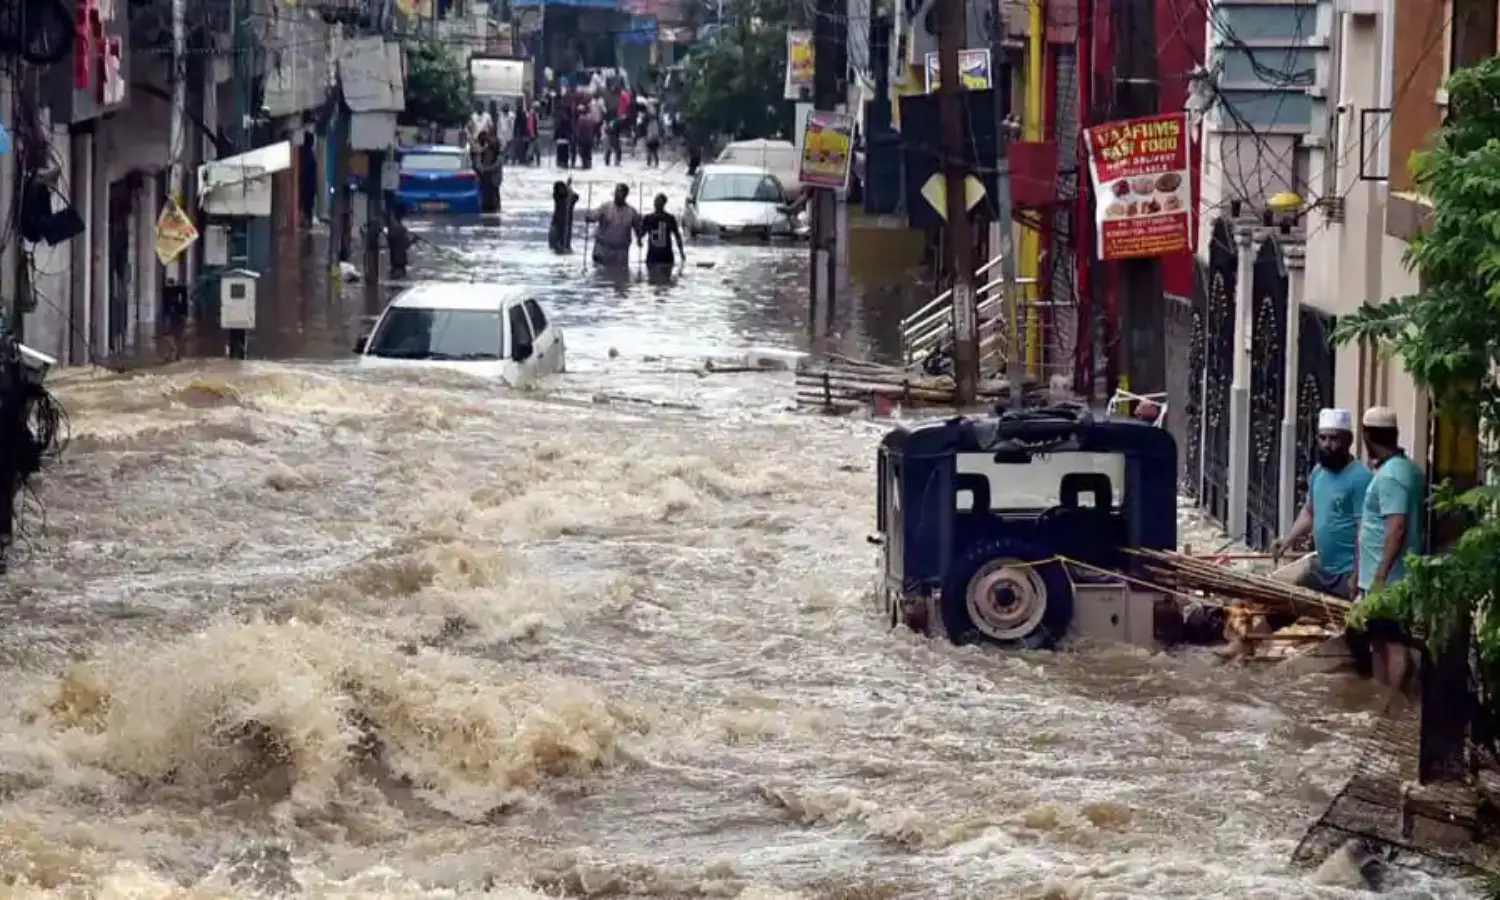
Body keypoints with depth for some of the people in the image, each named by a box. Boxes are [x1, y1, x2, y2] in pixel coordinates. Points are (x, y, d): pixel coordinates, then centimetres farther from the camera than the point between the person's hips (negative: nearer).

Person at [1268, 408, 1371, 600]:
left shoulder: (1360, 478, -19)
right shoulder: (1318, 472, 9)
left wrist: (1357, 577, -24)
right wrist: (1287, 539, 8)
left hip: (1347, 573, -9)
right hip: (1320, 566, 9)